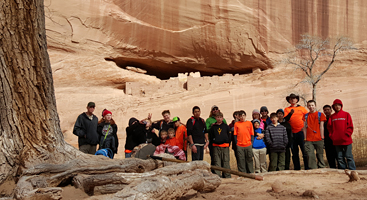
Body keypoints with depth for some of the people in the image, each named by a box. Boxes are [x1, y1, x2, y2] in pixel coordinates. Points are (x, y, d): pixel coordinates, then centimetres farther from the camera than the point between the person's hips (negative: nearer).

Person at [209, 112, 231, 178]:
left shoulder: (226, 126, 9)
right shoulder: (213, 127, 9)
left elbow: (229, 136, 10)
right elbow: (210, 137, 13)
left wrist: (228, 143, 3)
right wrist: (214, 141, 1)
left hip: (225, 146, 0)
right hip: (216, 147, 0)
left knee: (226, 161, 2)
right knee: (217, 162, -2)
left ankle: (227, 175, 8)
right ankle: (217, 175, 0)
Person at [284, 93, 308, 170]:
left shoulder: (302, 108, 10)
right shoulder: (287, 109, 12)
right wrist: (290, 113, -18)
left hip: (301, 132, -2)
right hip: (292, 133, 2)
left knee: (304, 151, -6)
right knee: (294, 152, 7)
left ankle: (307, 168, -3)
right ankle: (297, 168, 13)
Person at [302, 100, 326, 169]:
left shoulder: (320, 115, 4)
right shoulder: (305, 116, 10)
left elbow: (321, 127, 0)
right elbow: (304, 128, 9)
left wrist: (322, 138, -4)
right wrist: (305, 138, 4)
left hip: (318, 139, -2)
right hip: (309, 140, 2)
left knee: (320, 155, 3)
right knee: (310, 156, -4)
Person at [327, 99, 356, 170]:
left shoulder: (346, 114, 3)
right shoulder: (332, 117, 10)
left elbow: (350, 127, 0)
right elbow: (329, 127, 11)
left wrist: (347, 135, -9)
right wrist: (332, 136, -1)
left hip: (346, 140, -3)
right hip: (336, 141, 3)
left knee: (349, 157, -2)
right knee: (340, 158, 5)